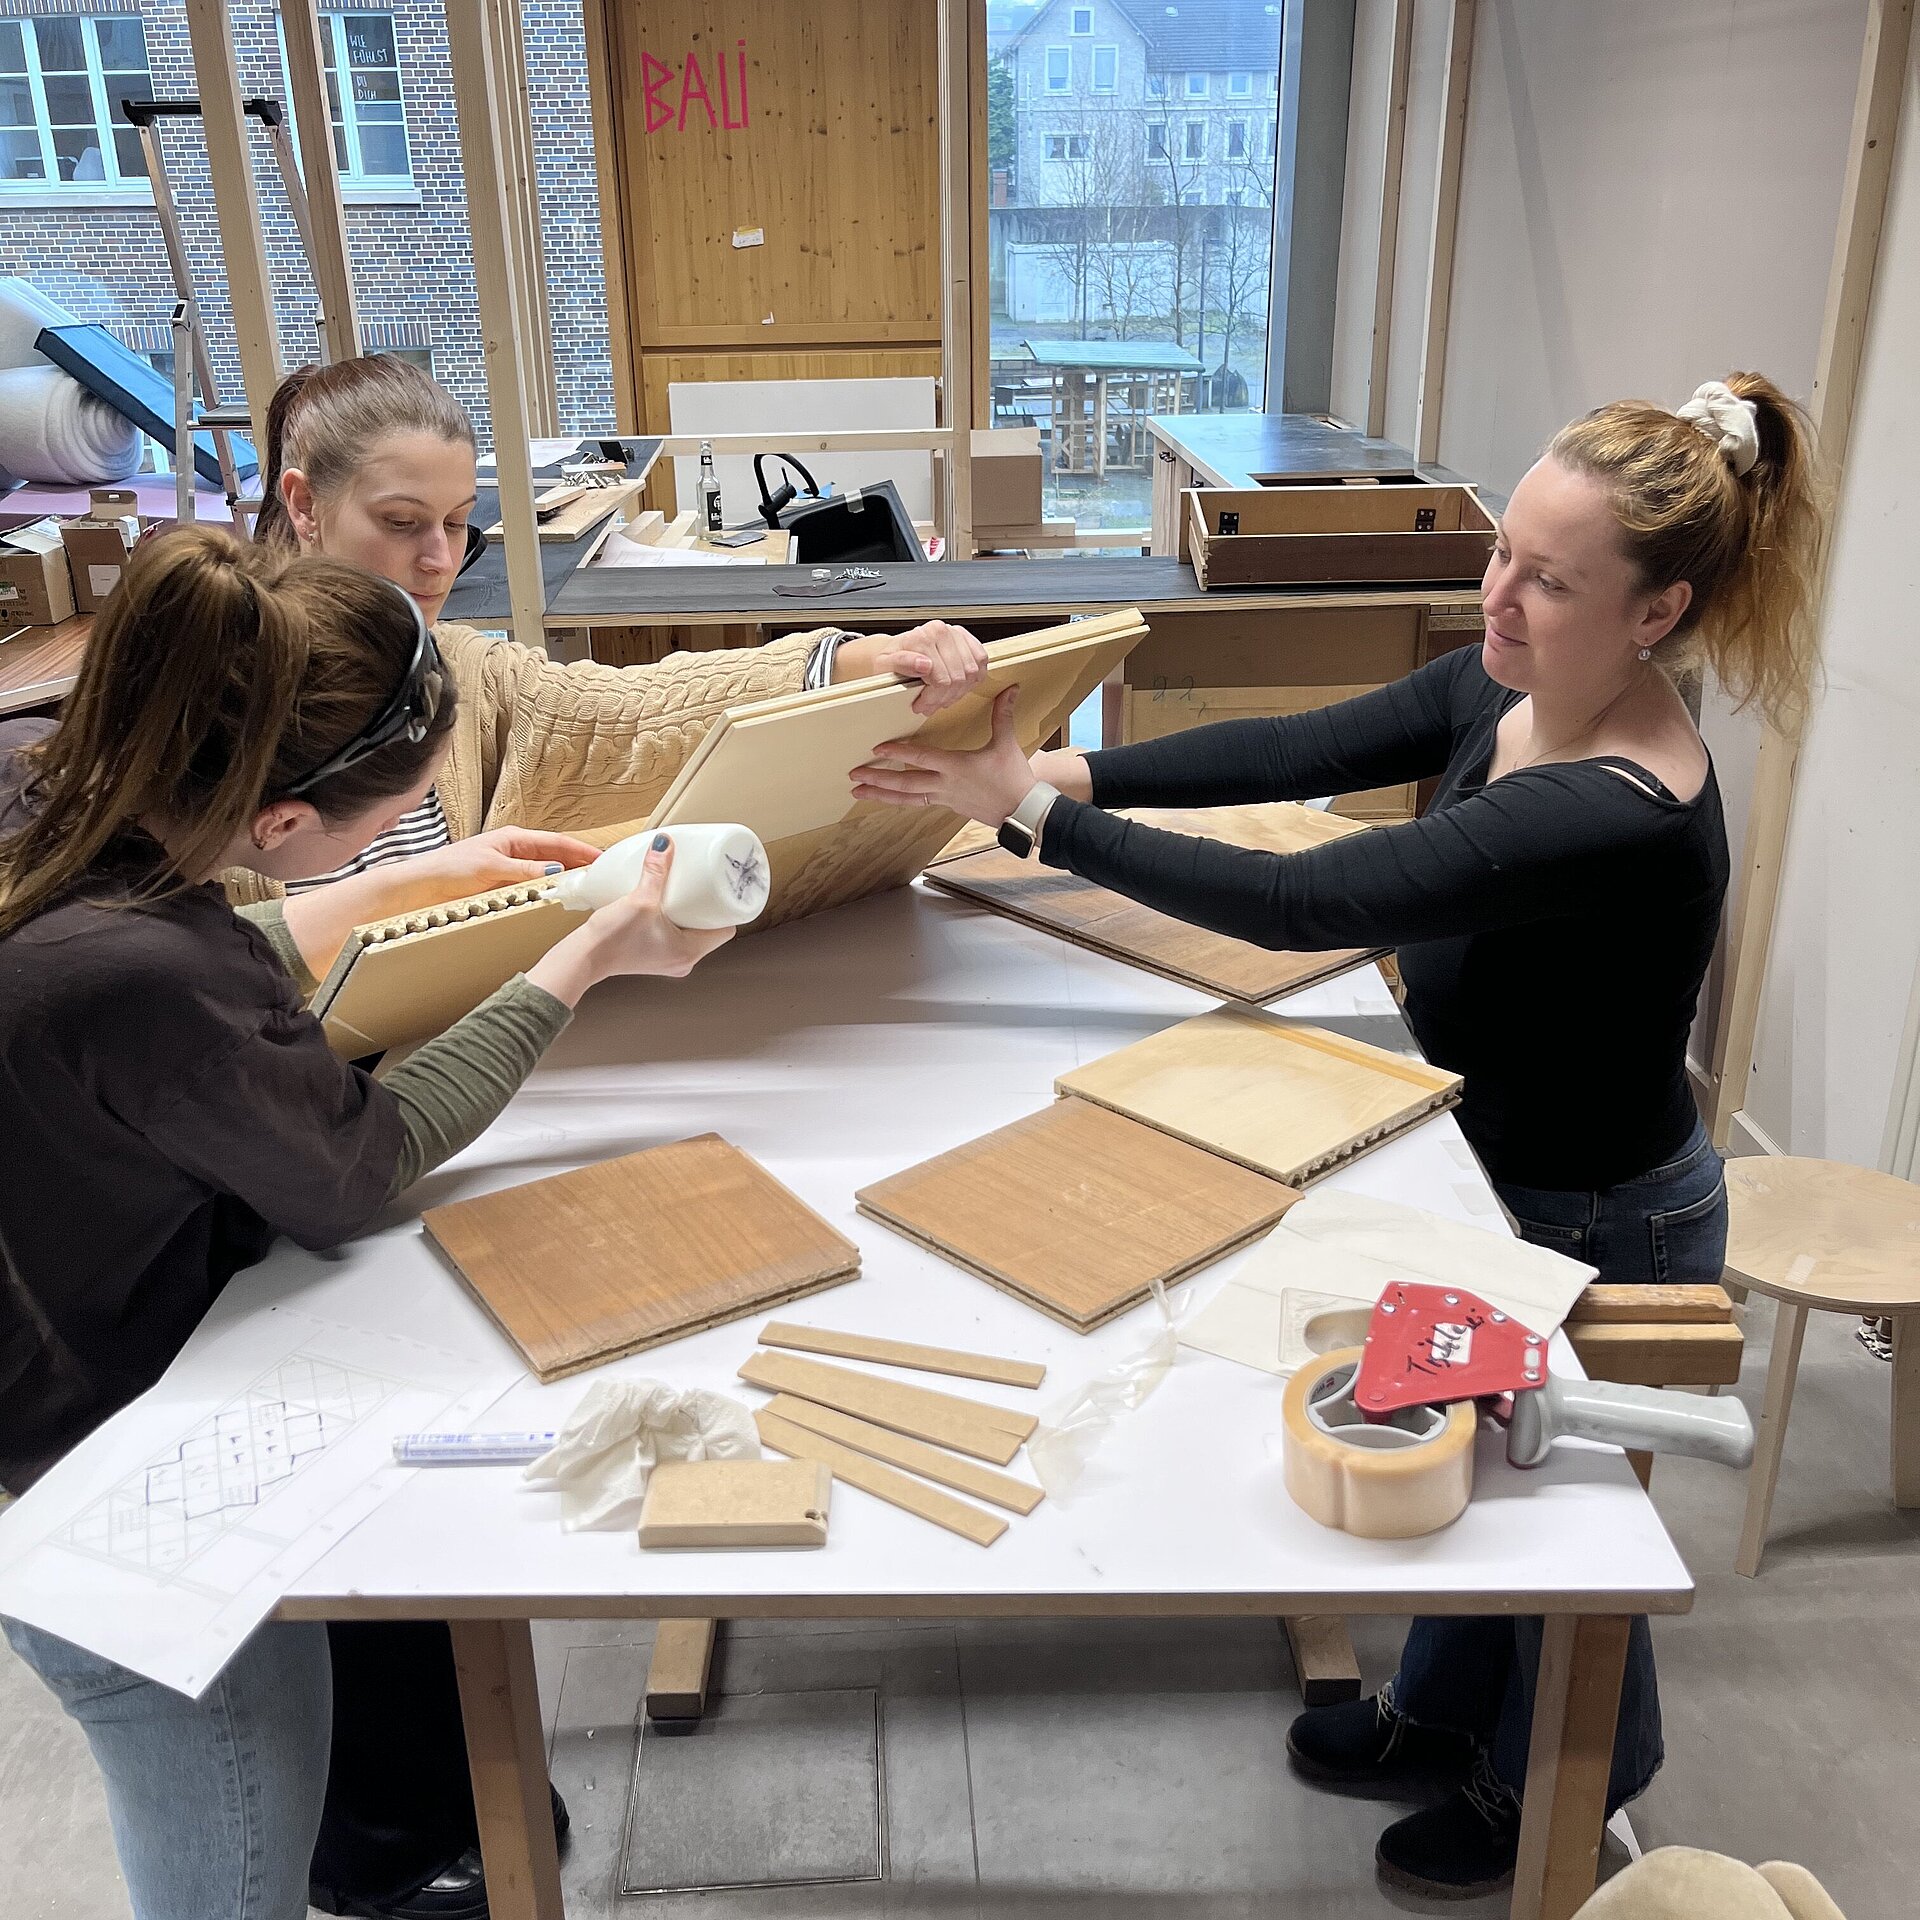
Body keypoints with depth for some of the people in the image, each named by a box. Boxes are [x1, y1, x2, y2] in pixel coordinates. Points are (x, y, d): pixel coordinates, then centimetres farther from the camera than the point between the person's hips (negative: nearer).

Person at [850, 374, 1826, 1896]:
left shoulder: (1620, 821, -38)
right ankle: (1443, 1713, 57)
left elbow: (1300, 904, -39)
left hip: (1599, 1229, -7)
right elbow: (1298, 749, -11)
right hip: (1493, 1171, 8)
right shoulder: (1509, 687, -12)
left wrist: (1034, 811, -33)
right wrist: (1074, 768, -23)